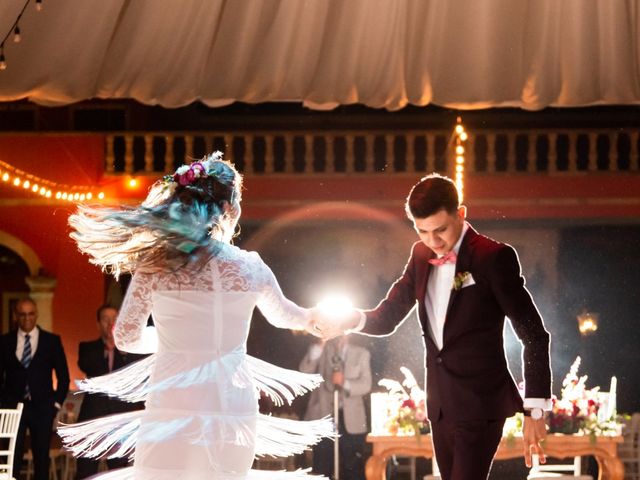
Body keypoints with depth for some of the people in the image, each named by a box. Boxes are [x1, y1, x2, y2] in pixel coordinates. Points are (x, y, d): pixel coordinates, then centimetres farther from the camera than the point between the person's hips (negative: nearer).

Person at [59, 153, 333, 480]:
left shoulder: (155, 265, -2)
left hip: (173, 407, -1)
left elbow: (126, 338, 6)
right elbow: (282, 315, 25)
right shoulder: (250, 268, 3)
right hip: (232, 409, 2)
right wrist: (315, 318, 48)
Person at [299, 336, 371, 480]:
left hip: (351, 419, 1)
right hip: (324, 417, -1)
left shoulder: (361, 354, 9)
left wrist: (345, 383, -18)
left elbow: (366, 385, 0)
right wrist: (319, 345, -17)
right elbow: (304, 371, -10)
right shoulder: (319, 350, 8)